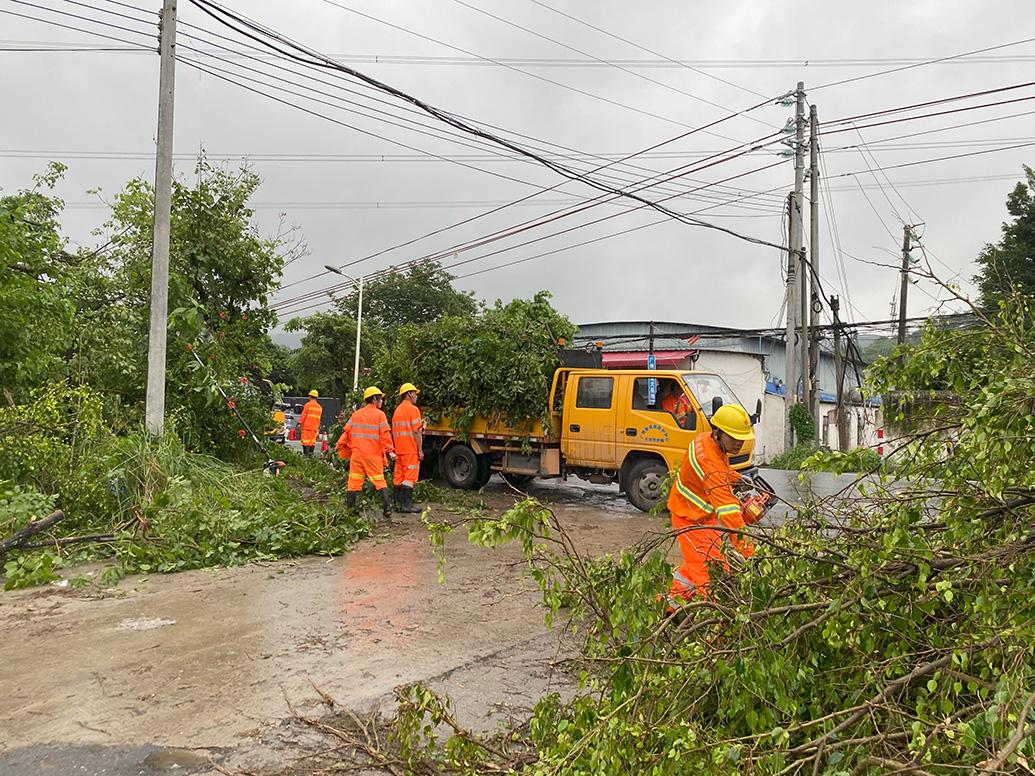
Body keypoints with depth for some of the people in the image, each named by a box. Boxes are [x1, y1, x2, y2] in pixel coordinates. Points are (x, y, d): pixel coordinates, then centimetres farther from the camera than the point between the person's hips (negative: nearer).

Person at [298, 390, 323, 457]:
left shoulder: (308, 405, -7)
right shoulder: (319, 407, 12)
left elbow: (303, 415, -8)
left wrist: (299, 423, -4)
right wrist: (318, 427, 20)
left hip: (307, 426, -5)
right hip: (315, 428, 5)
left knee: (306, 441, -3)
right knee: (312, 442, 9)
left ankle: (306, 454, -8)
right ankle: (311, 454, 9)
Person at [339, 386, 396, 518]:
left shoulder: (356, 414, 10)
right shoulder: (379, 414, -2)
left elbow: (347, 432, 11)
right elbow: (385, 434, -10)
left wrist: (340, 446, 22)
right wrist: (390, 451, -11)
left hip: (357, 453, 3)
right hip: (373, 454, -3)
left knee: (354, 481, 9)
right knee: (379, 480, 2)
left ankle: (350, 506, 11)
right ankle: (387, 508, -4)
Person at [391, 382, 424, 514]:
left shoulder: (397, 410, 15)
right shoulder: (413, 409, -10)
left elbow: (394, 432, 17)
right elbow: (416, 432, -15)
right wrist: (420, 450, -12)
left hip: (399, 450, 8)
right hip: (411, 450, -8)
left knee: (398, 478, 9)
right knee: (409, 477, -5)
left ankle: (398, 503, 14)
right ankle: (407, 505, -5)